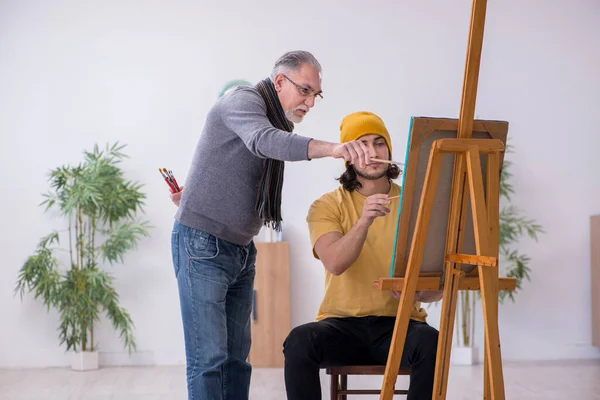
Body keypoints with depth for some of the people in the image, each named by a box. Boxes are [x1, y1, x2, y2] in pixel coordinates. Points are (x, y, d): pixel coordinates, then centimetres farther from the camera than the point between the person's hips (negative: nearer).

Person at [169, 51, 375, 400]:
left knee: (237, 356, 8)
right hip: (204, 245, -9)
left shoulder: (279, 124, 17)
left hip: (242, 250, 9)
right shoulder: (244, 100, -12)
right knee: (209, 357, -11)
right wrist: (331, 148, -49)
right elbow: (264, 141, -35)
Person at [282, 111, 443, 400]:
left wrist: (420, 292, -22)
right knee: (299, 341, -32)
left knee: (431, 344, -33)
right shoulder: (327, 206, 2)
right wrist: (364, 221, -32)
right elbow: (335, 264, -17)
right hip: (342, 324, 0)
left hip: (399, 324, 1)